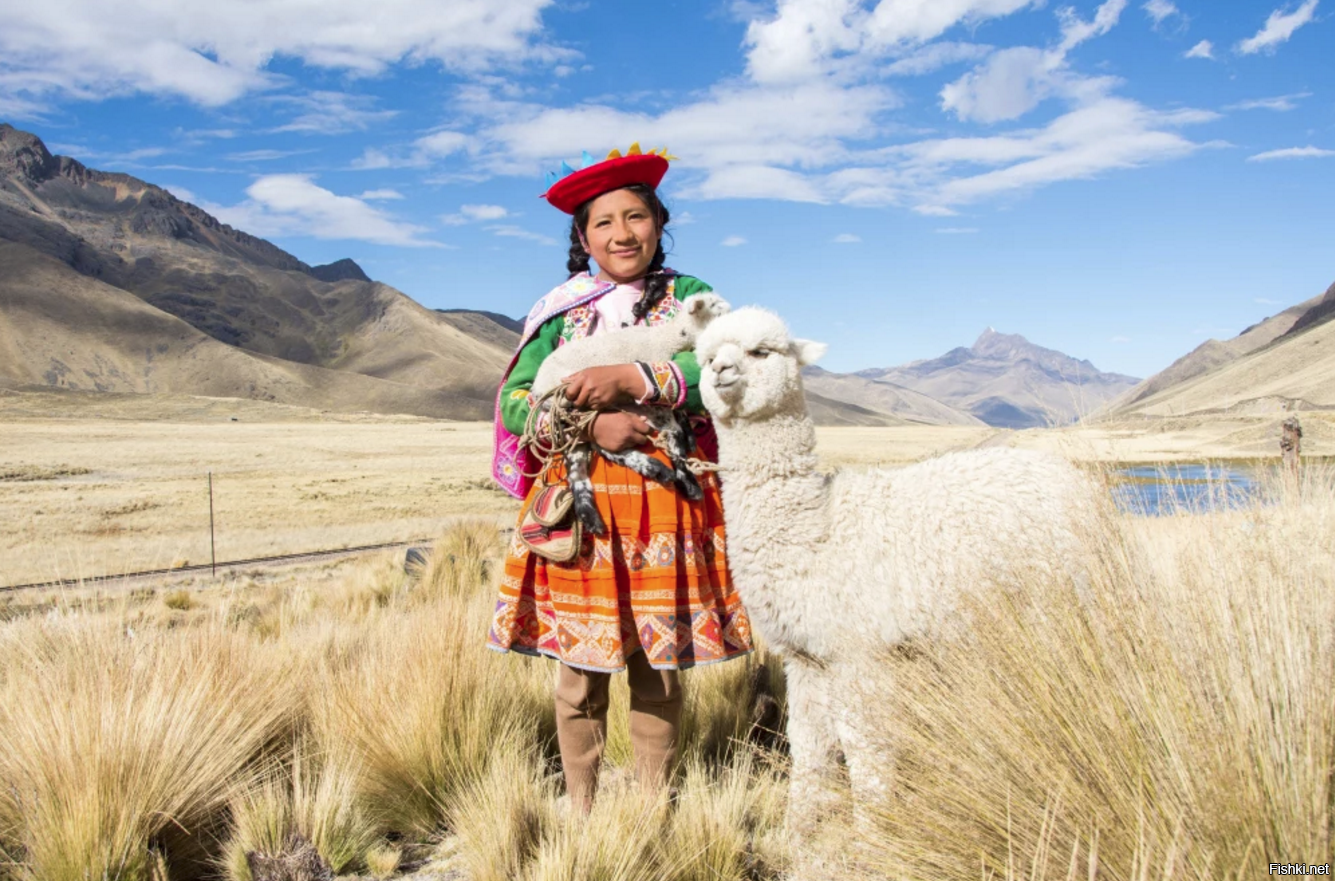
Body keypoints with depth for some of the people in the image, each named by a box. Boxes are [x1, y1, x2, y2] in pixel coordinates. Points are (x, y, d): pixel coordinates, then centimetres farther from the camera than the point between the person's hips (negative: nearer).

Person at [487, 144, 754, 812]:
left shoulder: (689, 298, 7)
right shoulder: (562, 311, 8)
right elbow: (513, 400, 1)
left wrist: (630, 380, -19)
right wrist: (591, 425, -15)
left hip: (666, 506, 0)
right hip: (578, 504, 1)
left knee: (658, 666, 6)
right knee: (579, 665, 4)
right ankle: (579, 810, 22)